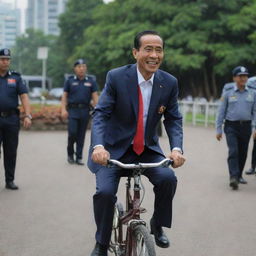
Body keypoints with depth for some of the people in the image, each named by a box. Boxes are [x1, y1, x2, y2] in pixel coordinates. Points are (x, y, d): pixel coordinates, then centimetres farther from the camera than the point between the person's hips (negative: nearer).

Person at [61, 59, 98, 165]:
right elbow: (64, 96, 3)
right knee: (72, 132, -9)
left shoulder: (91, 81, 6)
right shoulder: (70, 81, 4)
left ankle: (79, 157, 10)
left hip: (85, 111, 1)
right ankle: (70, 154, 13)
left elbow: (95, 97, 3)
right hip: (73, 110, -1)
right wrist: (63, 109, -9)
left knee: (81, 135, 3)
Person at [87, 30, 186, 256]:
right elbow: (100, 114, -17)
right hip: (114, 149, -2)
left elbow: (173, 119, -3)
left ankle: (157, 225, 6)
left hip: (148, 149, 2)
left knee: (168, 178, -24)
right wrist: (98, 146, -35)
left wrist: (176, 148, -22)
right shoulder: (116, 77, -15)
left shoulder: (169, 83, -6)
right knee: (105, 191, -22)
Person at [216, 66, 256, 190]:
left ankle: (239, 175, 25)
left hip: (246, 127, 3)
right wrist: (218, 130, 1)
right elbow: (221, 112, 4)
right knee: (233, 151, -15)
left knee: (243, 153, 9)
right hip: (231, 126, -2)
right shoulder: (228, 94, 3)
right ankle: (233, 177, -22)